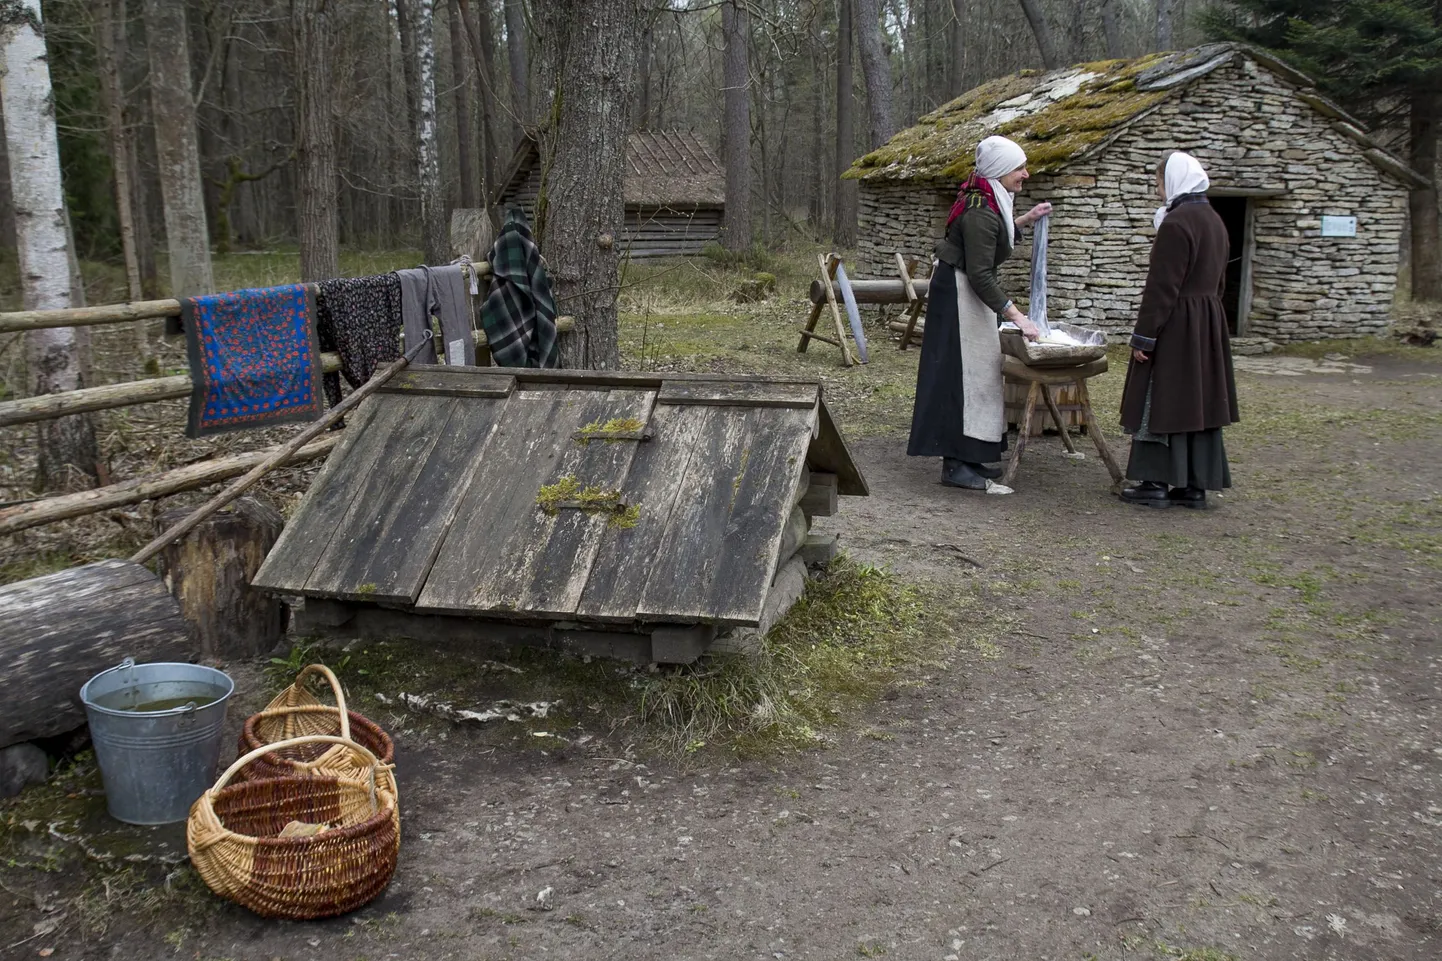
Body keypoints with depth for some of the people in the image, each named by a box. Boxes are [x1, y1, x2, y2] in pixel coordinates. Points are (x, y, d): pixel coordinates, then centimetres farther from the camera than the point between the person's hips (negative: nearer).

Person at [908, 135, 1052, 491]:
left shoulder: (990, 200, 7)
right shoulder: (980, 212, -24)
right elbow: (980, 275, -27)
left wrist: (1027, 219, 14)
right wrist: (1017, 316, -27)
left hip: (967, 292, 11)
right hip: (957, 293, -11)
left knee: (978, 370, 13)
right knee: (962, 372, -8)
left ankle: (968, 457, 21)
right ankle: (955, 465, -4)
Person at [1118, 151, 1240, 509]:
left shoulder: (1176, 223, -17)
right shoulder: (1214, 221, 12)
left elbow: (1162, 286, -19)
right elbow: (1218, 279, 17)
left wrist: (1143, 336, -16)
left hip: (1176, 324, -9)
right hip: (1208, 322, 9)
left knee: (1162, 400, -1)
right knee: (1199, 400, 10)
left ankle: (1156, 483, 4)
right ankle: (1195, 485, 15)